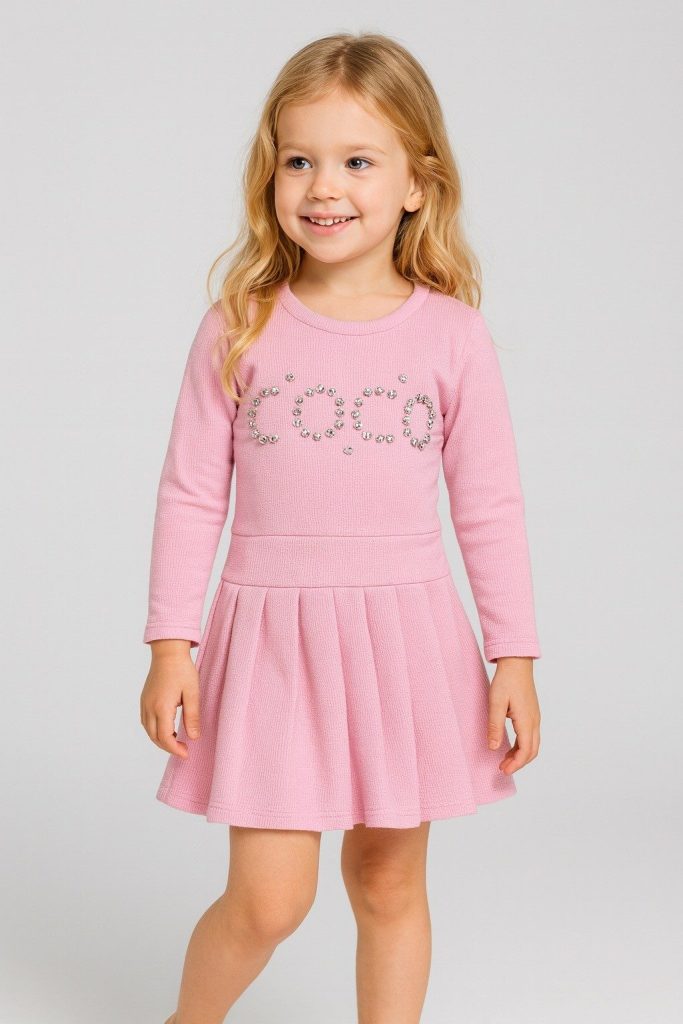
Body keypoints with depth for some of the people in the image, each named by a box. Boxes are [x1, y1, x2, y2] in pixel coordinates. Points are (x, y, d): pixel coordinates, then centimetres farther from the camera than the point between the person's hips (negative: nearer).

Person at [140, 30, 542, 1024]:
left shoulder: (455, 338, -2)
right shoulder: (238, 331, -3)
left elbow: (491, 510, 3)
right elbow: (191, 497, 1)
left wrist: (514, 658, 2)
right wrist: (171, 645, -2)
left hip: (405, 635, 1)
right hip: (271, 634, -1)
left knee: (390, 880, 13)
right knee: (268, 899, 0)